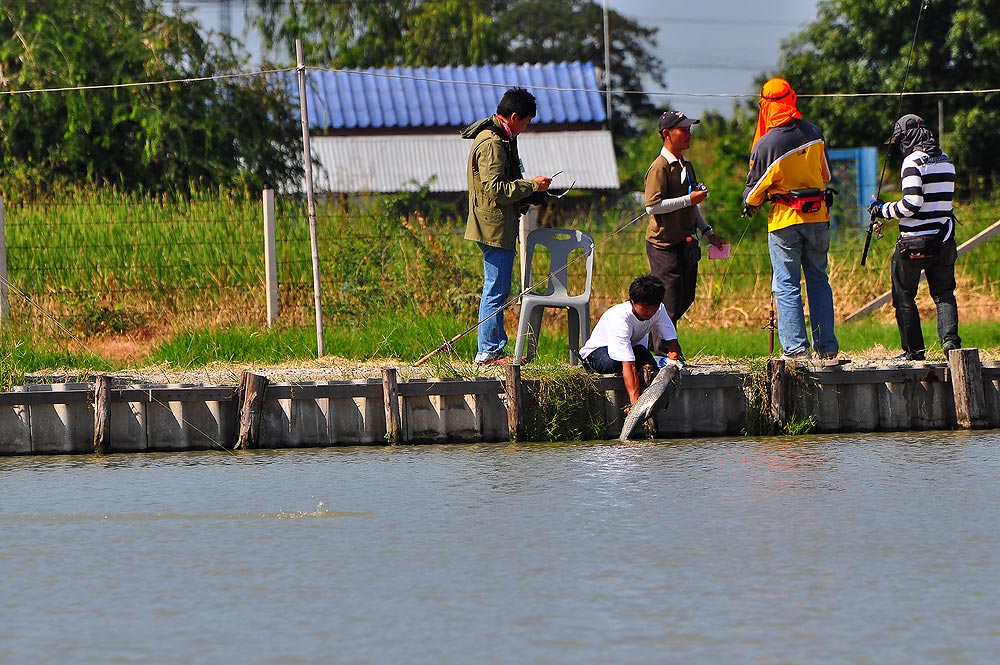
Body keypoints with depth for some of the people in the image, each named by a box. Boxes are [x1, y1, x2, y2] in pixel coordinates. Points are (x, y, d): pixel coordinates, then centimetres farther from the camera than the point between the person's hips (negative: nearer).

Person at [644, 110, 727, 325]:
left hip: (686, 242, 9)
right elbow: (653, 206, -21)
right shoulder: (660, 167, -12)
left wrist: (708, 233, 19)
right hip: (664, 245, -9)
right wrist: (689, 200, -20)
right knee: (670, 304, -9)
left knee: (685, 299, 10)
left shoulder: (686, 166, 17)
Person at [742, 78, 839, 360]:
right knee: (818, 281, 13)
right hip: (818, 216, 4)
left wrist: (750, 205, 20)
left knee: (786, 285, 2)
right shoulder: (814, 133, -1)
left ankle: (796, 347, -4)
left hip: (784, 220, -4)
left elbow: (755, 188, -2)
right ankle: (827, 345, 13)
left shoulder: (765, 144, -14)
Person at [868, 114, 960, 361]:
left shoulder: (913, 162, -12)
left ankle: (913, 349, 6)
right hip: (944, 238, 6)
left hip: (915, 241, -6)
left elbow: (912, 203, -21)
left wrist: (883, 210, -6)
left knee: (904, 296, 6)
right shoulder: (946, 161, 10)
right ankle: (950, 338, -11)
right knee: (944, 294, 9)